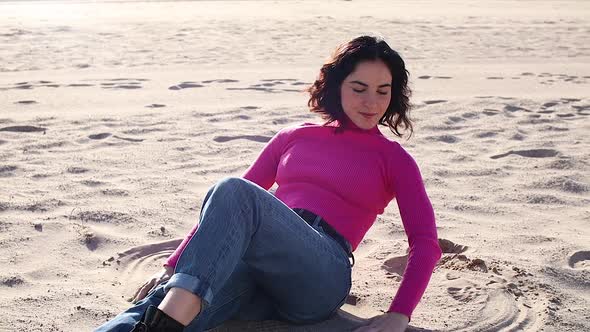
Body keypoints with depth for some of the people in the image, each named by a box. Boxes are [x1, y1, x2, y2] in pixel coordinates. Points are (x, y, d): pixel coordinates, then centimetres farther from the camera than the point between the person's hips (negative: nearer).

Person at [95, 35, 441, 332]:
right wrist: (174, 265, 13)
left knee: (234, 191, -34)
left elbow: (426, 243, 6)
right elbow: (222, 210, 23)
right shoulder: (294, 137, 24)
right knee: (162, 301, -33)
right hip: (256, 264, 3)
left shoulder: (394, 159, 16)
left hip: (320, 277, -3)